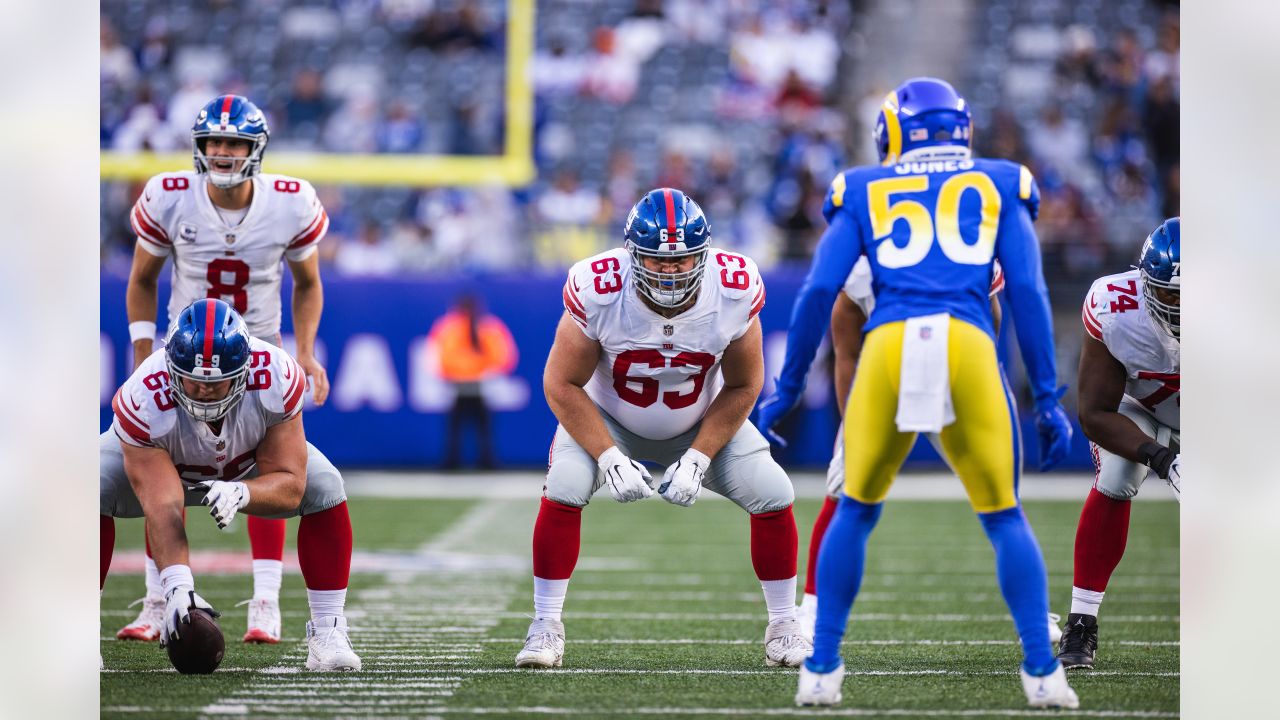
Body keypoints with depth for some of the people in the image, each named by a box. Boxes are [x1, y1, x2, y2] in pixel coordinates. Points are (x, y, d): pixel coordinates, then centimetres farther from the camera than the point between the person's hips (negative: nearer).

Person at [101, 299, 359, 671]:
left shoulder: (276, 378, -36)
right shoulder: (144, 399, -41)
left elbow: (289, 483, -31)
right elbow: (162, 507, -43)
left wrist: (241, 494, -54)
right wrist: (177, 585, -57)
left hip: (253, 464, 1)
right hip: (156, 459, -1)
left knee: (324, 488, -24)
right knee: (96, 489, -29)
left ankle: (327, 633, -14)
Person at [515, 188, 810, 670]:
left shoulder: (734, 291, -27)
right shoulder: (598, 291, -32)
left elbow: (742, 386, -11)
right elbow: (562, 385, -20)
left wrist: (699, 459, -19)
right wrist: (609, 457, -27)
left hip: (703, 423, 2)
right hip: (607, 420, -2)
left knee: (773, 495, -13)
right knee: (563, 490, -27)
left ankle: (783, 629, 6)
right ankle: (546, 627, -11)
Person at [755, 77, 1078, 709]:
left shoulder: (865, 192, 22)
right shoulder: (999, 187, 21)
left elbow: (818, 290, 11)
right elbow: (1027, 291, 10)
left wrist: (787, 389, 18)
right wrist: (1047, 399, 10)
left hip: (887, 348, 0)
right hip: (969, 346, 0)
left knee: (855, 512, 19)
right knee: (1004, 518, 15)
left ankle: (821, 670, 16)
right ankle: (1043, 674, 5)